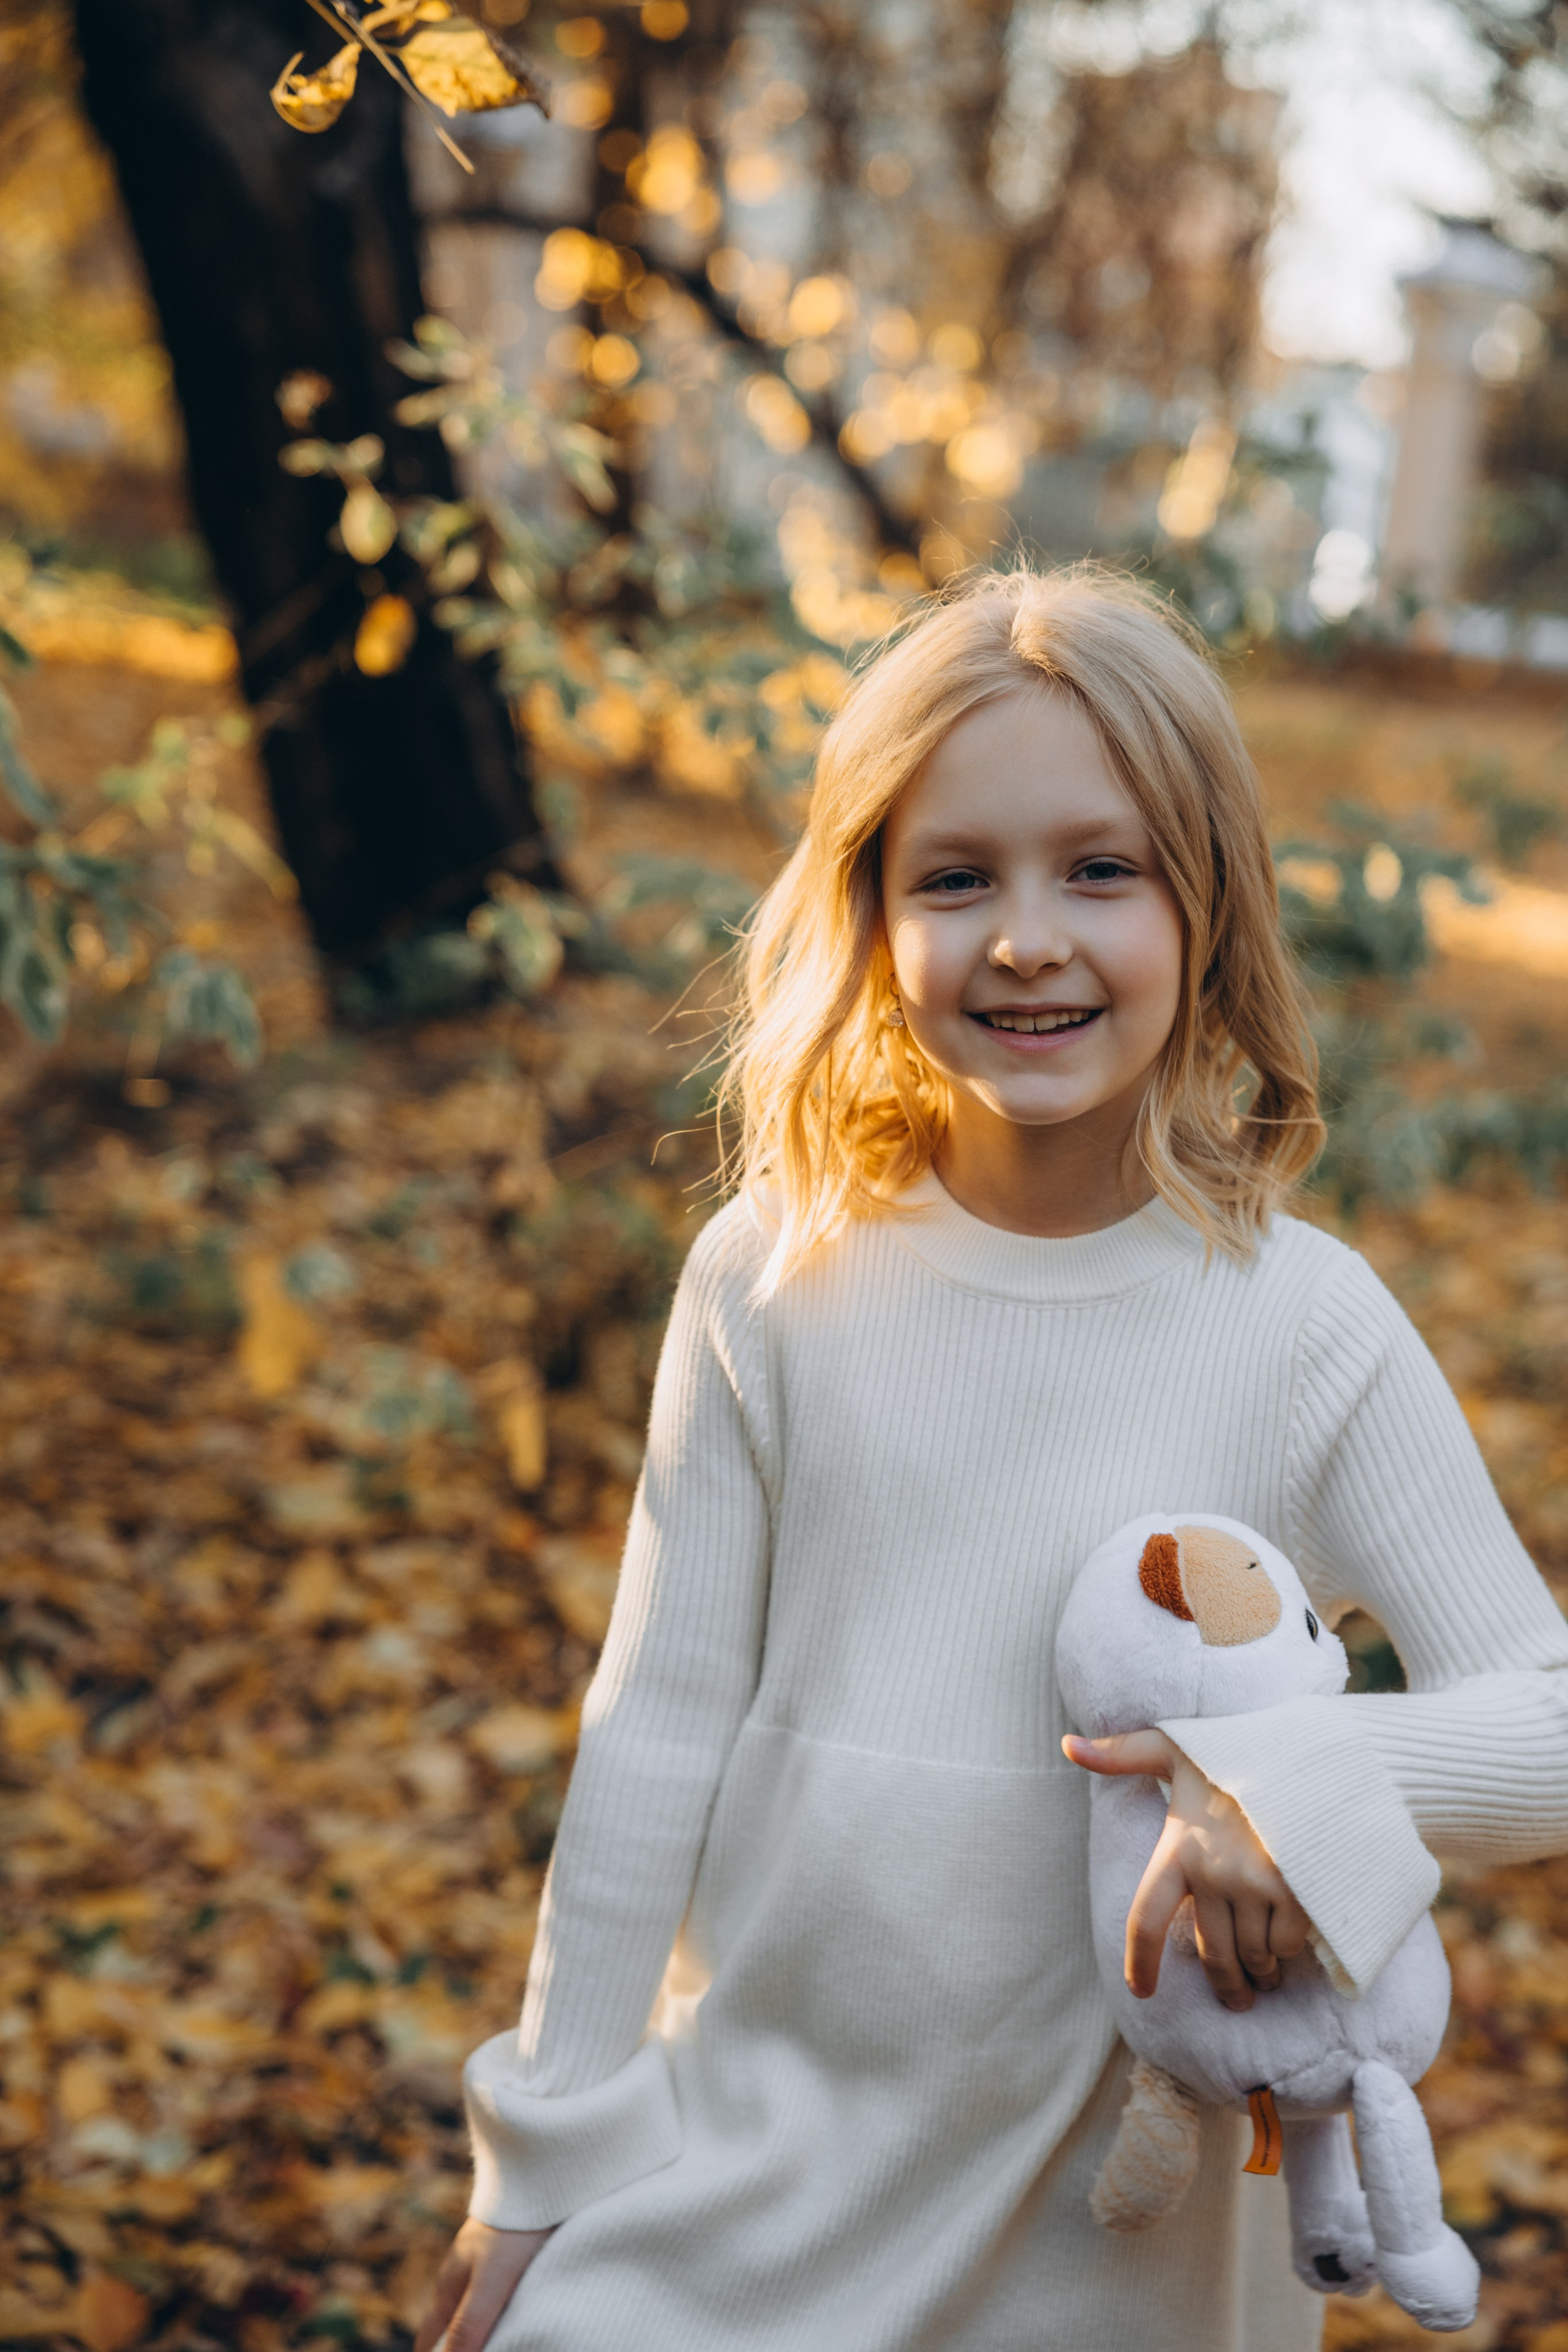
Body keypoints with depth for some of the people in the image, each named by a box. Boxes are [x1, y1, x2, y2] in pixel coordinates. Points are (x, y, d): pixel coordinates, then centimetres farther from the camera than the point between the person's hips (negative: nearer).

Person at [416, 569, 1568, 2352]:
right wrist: (545, 2151, 3)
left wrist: (1302, 1787, -30)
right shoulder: (775, 1282, -8)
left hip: (1114, 2204, -1)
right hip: (751, 2142, 1)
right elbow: (657, 1732, -2)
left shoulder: (1304, 1328, -11)